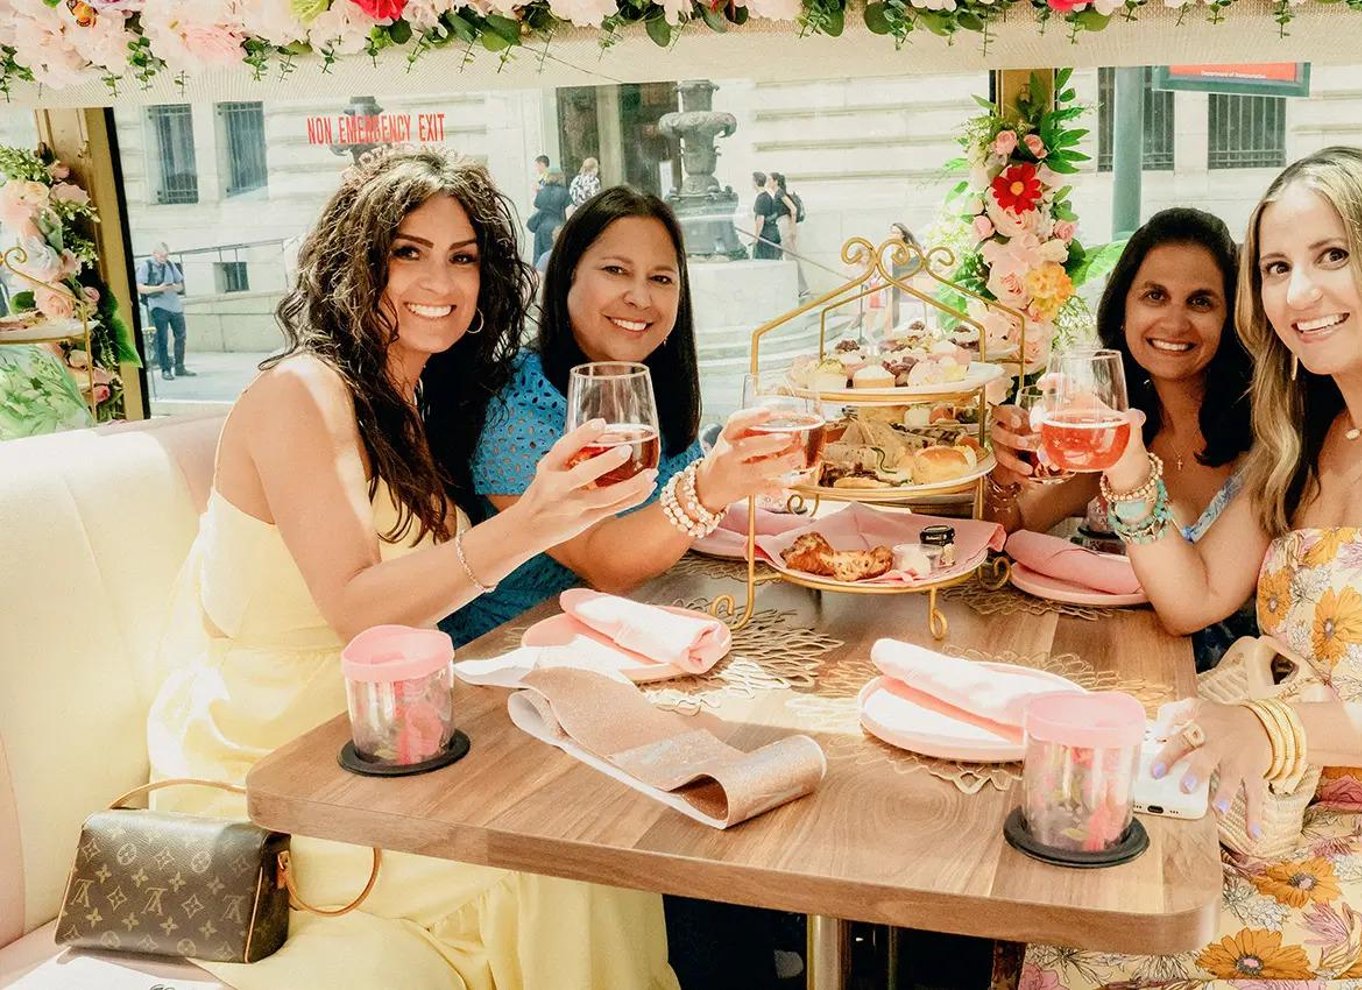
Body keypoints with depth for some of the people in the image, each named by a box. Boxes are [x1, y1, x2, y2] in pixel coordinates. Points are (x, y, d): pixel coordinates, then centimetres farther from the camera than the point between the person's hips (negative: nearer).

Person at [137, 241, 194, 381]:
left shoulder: (170, 264, 12)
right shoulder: (145, 266, -2)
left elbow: (181, 285, 14)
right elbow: (139, 287, -9)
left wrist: (174, 287, -9)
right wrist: (158, 288, -21)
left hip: (175, 305, 5)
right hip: (158, 307, -5)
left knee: (181, 336, 9)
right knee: (162, 339, -4)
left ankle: (179, 368, 20)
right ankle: (165, 370, 1)